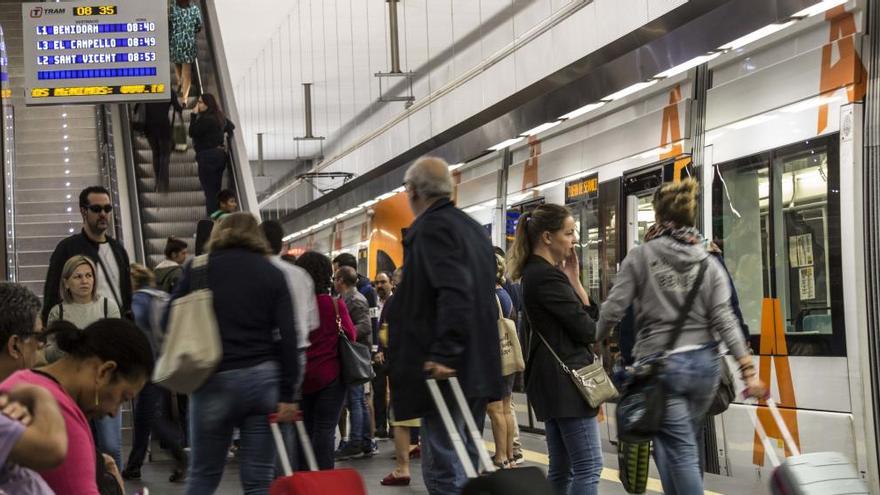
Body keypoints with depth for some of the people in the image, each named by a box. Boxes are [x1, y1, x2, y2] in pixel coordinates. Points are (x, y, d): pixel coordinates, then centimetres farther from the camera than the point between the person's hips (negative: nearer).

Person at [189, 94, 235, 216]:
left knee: (209, 191, -5)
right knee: (217, 190, 13)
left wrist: (194, 116, -14)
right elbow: (231, 127, 25)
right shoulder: (220, 117, 10)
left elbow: (192, 133, -15)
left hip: (207, 156, -9)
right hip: (220, 154, 9)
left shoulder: (206, 119, -17)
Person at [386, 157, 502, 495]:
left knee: (443, 468, -9)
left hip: (445, 369, -10)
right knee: (466, 462, 16)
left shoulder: (431, 227, -11)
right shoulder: (474, 228, 18)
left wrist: (443, 353, -26)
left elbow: (453, 293, -25)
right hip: (478, 365, 10)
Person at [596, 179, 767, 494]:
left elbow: (614, 309, -7)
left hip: (660, 364, -4)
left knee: (681, 452, -2)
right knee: (671, 444, 19)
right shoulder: (709, 263, 4)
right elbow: (723, 319, -3)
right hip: (704, 364, 4)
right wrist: (748, 370, -3)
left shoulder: (640, 257, -4)